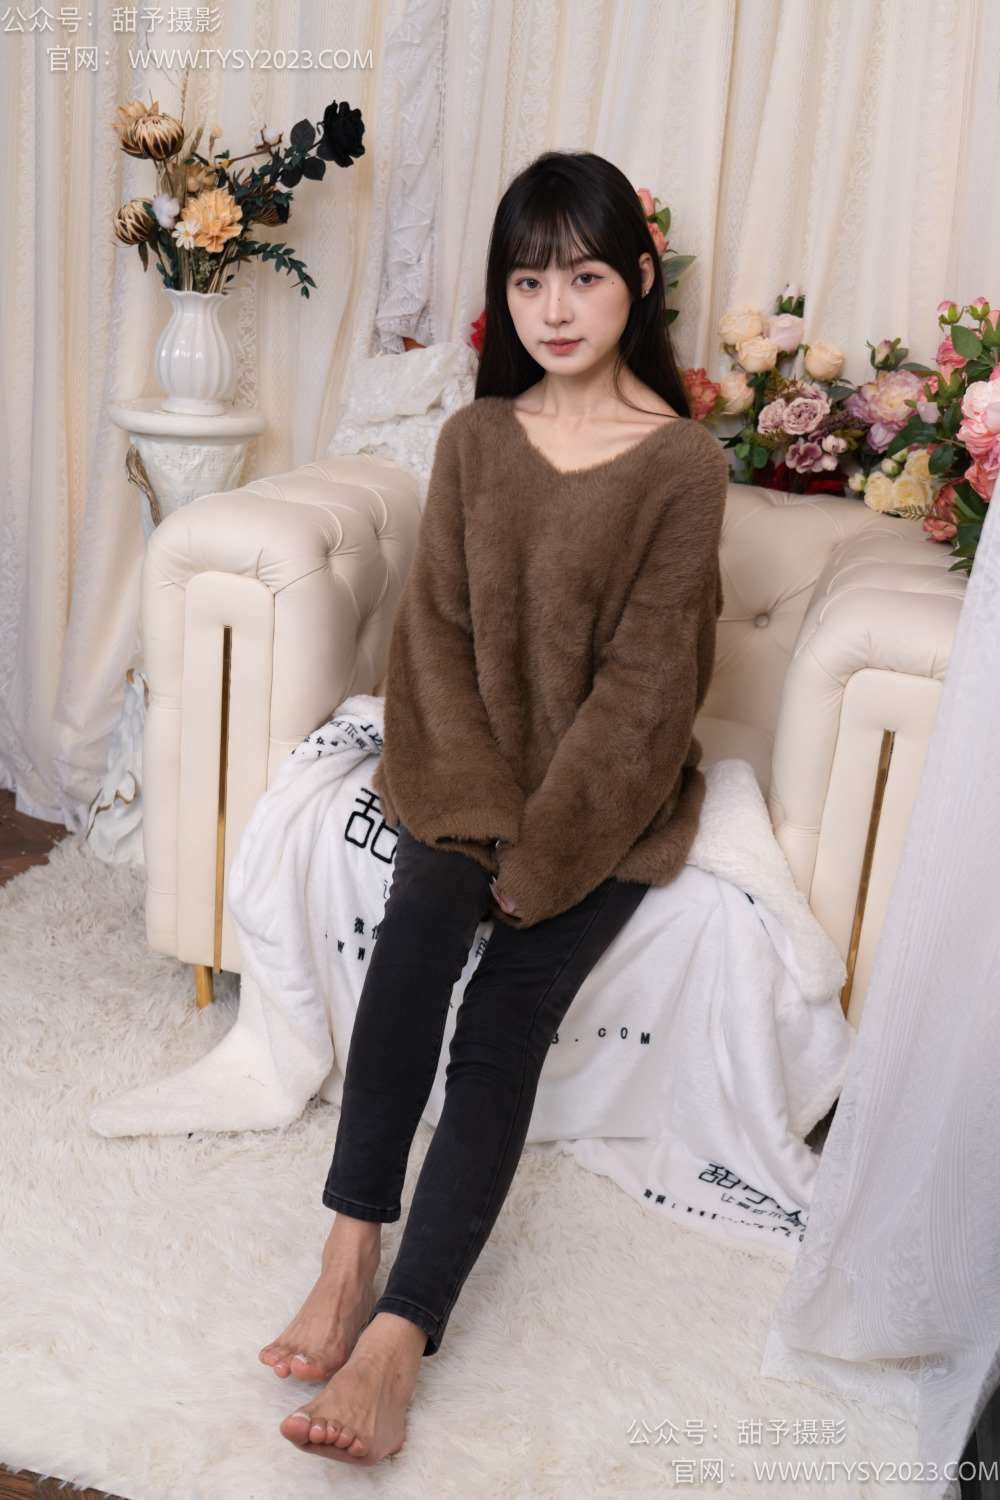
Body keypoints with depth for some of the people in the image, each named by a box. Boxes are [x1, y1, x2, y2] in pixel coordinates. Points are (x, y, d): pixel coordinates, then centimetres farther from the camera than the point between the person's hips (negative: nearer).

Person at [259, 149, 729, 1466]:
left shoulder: (683, 463, -9)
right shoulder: (476, 439, 4)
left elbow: (643, 682, -13)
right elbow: (437, 630, 1)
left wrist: (542, 852, -17)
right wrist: (478, 807, -11)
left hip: (611, 793, -3)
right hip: (472, 769, 3)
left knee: (506, 1011, -20)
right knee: (413, 933, -25)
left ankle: (398, 1334, -20)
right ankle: (350, 1251, -19)